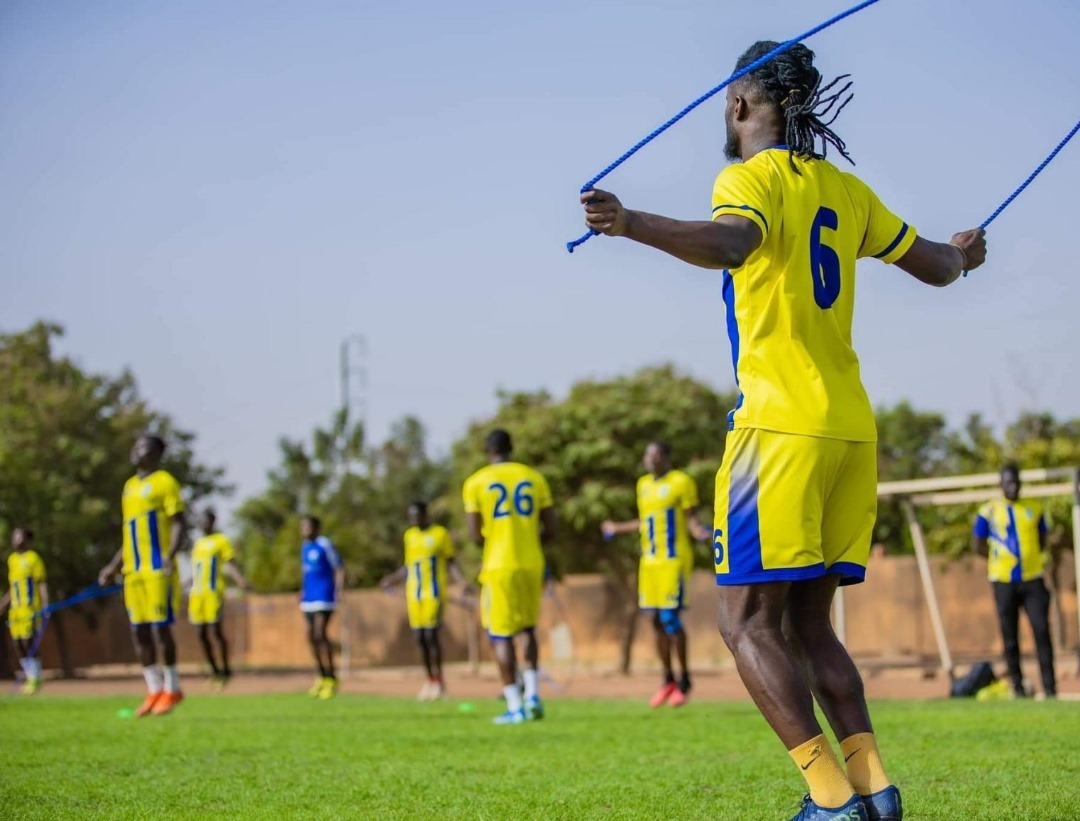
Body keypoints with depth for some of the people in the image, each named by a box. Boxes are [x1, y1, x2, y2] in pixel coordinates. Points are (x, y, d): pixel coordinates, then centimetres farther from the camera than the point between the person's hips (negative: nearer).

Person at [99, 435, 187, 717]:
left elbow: (179, 524, -10)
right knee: (139, 630, 5)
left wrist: (170, 556, -24)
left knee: (160, 627, -7)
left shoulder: (164, 482, -4)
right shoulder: (130, 486, 18)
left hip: (158, 570, -7)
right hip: (133, 571, 7)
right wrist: (114, 566, 21)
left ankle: (172, 689, 2)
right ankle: (154, 690, 10)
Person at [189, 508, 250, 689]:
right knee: (202, 634, 4)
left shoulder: (221, 541, 0)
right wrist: (190, 597, 26)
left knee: (215, 631, -11)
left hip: (214, 593, -7)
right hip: (197, 593, 7)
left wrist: (240, 580, -27)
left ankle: (226, 670, -1)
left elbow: (231, 564, -9)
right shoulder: (197, 543, 20)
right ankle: (214, 671, 14)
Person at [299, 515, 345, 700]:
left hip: (324, 597, -8)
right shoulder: (305, 546, 14)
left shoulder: (324, 545, -9)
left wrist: (338, 593, -14)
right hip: (309, 598, 8)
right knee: (311, 636, 7)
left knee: (320, 634, -14)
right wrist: (302, 594, 20)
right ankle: (322, 677, 17)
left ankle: (331, 679, -8)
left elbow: (339, 569, -7)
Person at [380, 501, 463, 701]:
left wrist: (462, 581, -11)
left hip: (434, 592, -5)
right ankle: (430, 679, 10)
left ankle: (438, 679, -1)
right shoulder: (409, 535, 13)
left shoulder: (440, 534, -2)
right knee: (420, 637, 2)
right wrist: (392, 580, 22)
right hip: (414, 593, 5)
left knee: (431, 634, -11)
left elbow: (450, 563, 1)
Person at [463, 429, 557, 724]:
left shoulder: (475, 483, -3)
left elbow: (476, 536, -5)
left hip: (499, 567, -4)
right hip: (531, 565, 4)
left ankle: (515, 706, -3)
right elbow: (550, 530, 5)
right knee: (527, 630, 20)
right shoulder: (535, 478, 6)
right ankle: (532, 694, 8)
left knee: (500, 636, 3)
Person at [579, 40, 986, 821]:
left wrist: (633, 224, -44)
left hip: (782, 425, -7)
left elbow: (730, 242, -28)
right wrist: (963, 255, 50)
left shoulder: (752, 178, -5)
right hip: (852, 428, 7)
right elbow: (934, 265, 26)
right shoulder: (846, 190, 15)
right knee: (808, 623, 13)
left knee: (749, 621, -5)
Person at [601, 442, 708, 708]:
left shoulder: (681, 482, -6)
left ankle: (684, 679, 2)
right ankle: (668, 680, 17)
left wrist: (699, 532, -25)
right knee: (657, 621, 6)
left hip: (674, 559, -7)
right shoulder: (643, 484, 15)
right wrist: (617, 528, 32)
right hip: (649, 561, 7)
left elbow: (691, 519, -5)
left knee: (670, 618, -11)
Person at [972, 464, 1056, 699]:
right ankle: (1017, 686, 9)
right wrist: (1001, 557, -1)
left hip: (1032, 578, 1)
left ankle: (1049, 686, -5)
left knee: (1041, 630, -8)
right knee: (1010, 635, 2)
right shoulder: (989, 511, 3)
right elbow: (978, 545, 5)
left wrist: (1037, 558, 2)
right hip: (1004, 581, -1)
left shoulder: (1035, 509, 9)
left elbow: (1043, 542, 17)